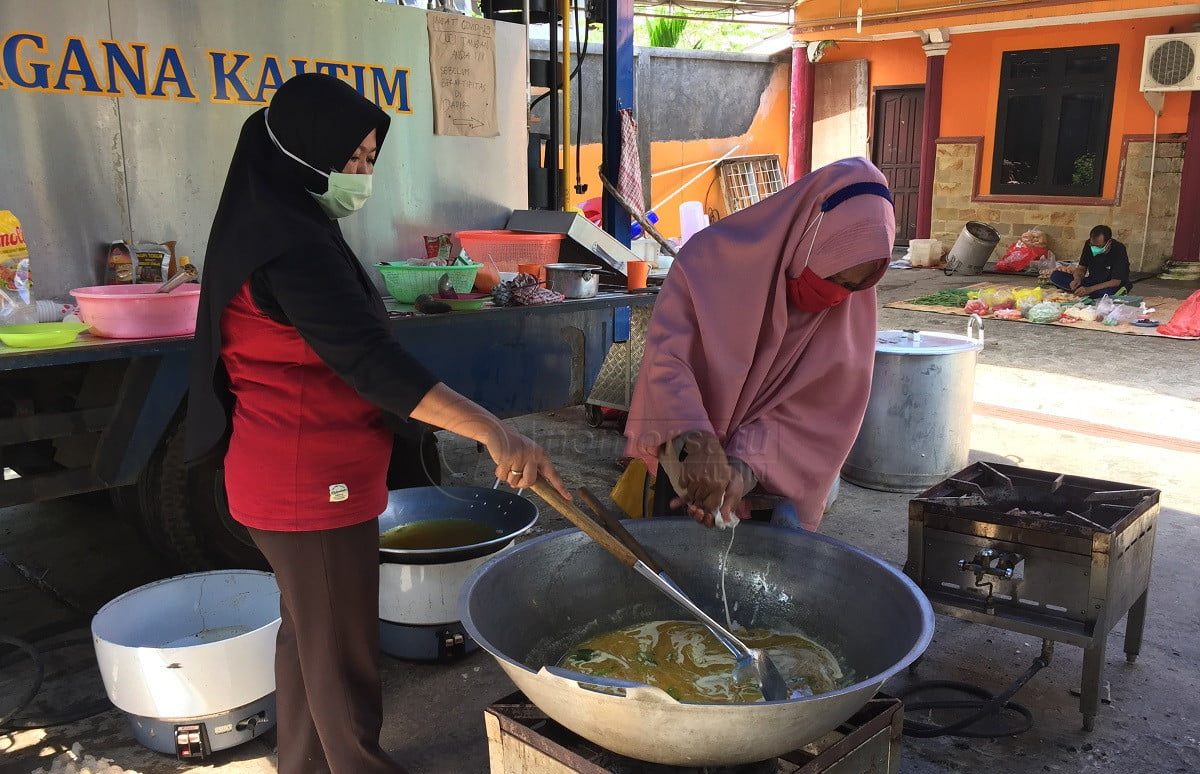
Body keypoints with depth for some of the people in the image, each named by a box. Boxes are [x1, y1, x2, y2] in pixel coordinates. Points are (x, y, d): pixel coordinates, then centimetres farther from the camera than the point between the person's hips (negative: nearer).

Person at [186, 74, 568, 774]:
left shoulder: (279, 225, 11)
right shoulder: (291, 247, -22)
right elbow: (371, 360, -33)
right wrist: (494, 432, -39)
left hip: (300, 476, 11)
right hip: (315, 483, -11)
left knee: (309, 632, 22)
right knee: (342, 649, 5)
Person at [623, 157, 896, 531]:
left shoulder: (855, 306, -12)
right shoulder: (711, 257, -20)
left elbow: (825, 413, -14)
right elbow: (666, 358, -27)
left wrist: (748, 465, -29)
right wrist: (695, 441, -43)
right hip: (690, 463, -1)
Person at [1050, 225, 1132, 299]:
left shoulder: (1119, 250, -21)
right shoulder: (1089, 244, -7)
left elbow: (1116, 281, -24)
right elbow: (1081, 267, 2)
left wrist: (1089, 289, -35)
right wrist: (1077, 279, -23)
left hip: (1111, 286, -5)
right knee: (1055, 276, -14)